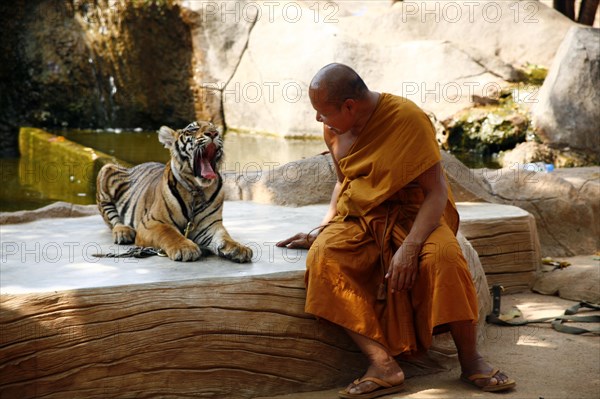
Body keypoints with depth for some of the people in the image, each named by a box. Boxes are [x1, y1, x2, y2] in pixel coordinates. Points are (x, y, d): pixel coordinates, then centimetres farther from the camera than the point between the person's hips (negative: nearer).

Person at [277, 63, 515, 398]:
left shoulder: (407, 118, -15)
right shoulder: (335, 129, 4)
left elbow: (437, 191, -17)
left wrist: (410, 246, -30)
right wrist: (322, 229, 6)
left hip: (412, 213, -4)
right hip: (358, 218, 4)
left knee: (443, 254, -36)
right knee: (322, 255, -29)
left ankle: (470, 360, -16)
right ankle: (383, 365, -32)